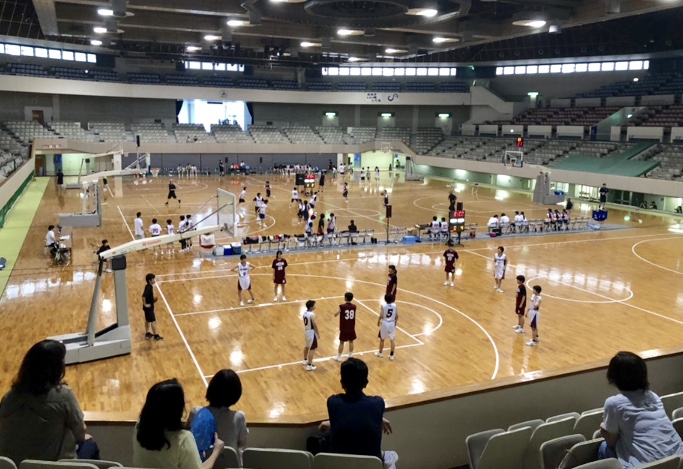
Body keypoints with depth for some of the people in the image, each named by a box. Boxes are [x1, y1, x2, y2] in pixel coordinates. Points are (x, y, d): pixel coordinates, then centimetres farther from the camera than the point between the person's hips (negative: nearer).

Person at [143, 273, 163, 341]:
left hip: (150, 306, 10)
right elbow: (143, 296, -34)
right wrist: (145, 304, -25)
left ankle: (147, 333, 32)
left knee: (148, 320, 20)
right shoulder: (148, 287, -25)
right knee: (153, 321, -1)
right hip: (148, 307, -10)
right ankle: (156, 335, 7)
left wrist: (153, 299, 6)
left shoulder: (150, 286, 4)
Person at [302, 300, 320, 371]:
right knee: (312, 349, -1)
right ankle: (309, 366, 0)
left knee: (307, 346, 27)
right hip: (311, 332, -9)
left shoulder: (305, 312, 0)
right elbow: (315, 325, -20)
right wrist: (318, 333, -9)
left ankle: (305, 360, 44)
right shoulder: (312, 315, -25)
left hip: (306, 331, 9)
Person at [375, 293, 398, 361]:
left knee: (382, 339, 16)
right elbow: (397, 316, -2)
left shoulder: (383, 306, -16)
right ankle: (391, 355, 16)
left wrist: (378, 322, 3)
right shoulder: (395, 305, -8)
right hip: (392, 324, 2)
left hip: (384, 323, -2)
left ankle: (380, 353, 31)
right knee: (392, 340, 11)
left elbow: (381, 316, -15)